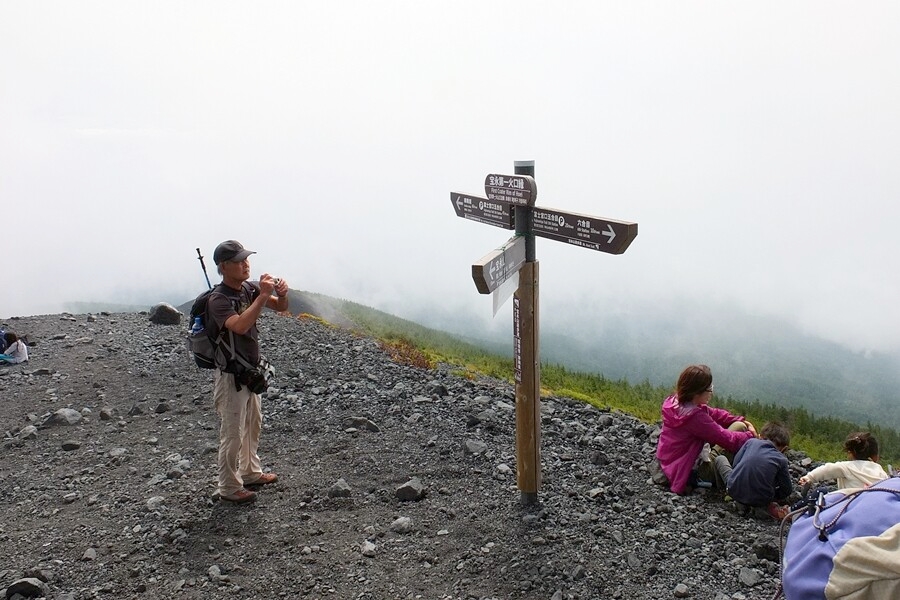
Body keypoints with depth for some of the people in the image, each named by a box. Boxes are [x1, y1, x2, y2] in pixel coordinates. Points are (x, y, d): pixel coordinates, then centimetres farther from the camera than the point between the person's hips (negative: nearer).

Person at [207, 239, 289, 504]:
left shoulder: (249, 289, -1)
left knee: (253, 425, 22)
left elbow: (281, 307, 5)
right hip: (231, 375, -8)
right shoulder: (218, 299, -23)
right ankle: (229, 487, 16)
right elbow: (240, 326, -40)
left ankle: (250, 473, 39)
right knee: (233, 433, 2)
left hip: (250, 371, 8)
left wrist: (282, 293, -18)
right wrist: (263, 296, -36)